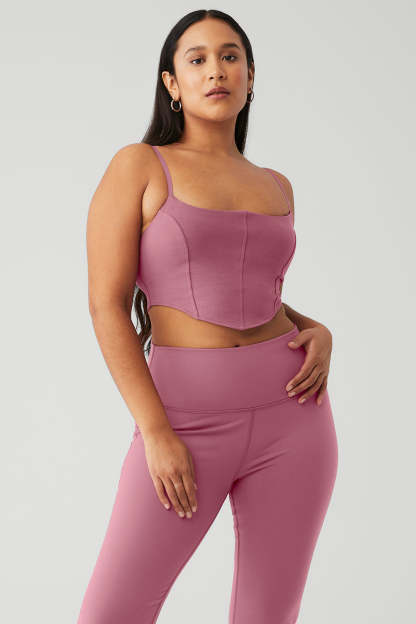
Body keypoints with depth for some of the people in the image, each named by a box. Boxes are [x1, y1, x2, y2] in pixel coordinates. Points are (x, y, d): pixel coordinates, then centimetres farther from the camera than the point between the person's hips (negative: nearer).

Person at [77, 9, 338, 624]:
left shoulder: (275, 187, 13)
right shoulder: (136, 166, -1)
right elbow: (107, 305, -7)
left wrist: (317, 332, 2)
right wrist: (155, 433, -15)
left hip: (288, 413, 4)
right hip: (187, 419, -4)